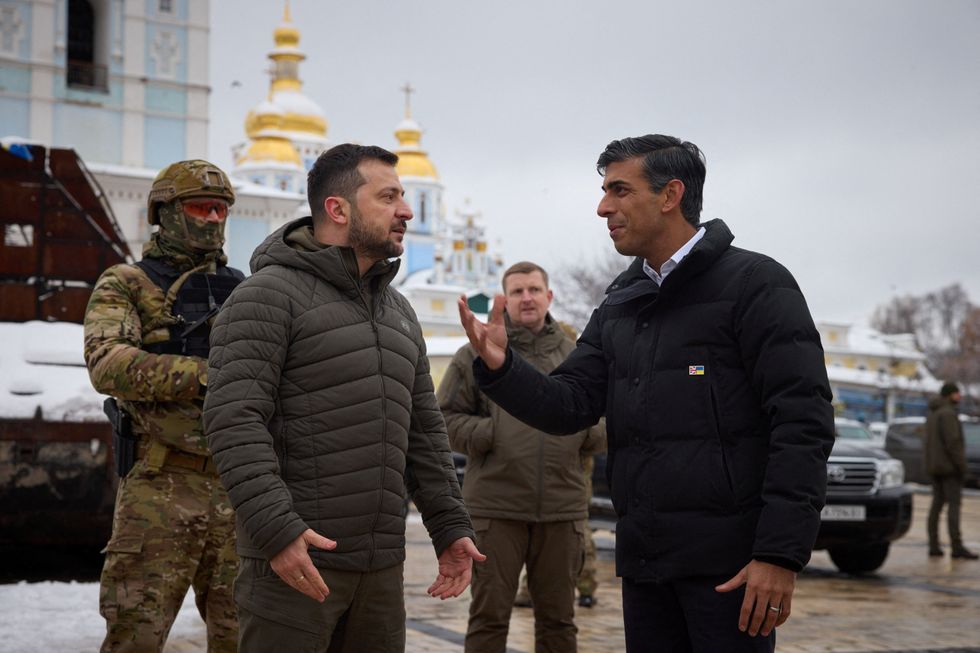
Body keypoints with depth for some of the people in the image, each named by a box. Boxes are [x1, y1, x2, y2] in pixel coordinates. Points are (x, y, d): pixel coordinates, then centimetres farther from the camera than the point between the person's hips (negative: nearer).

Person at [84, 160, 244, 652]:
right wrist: (207, 375, -27)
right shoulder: (125, 286, 1)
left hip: (236, 490, 5)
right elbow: (108, 365, -17)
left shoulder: (241, 292, 16)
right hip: (161, 488, -5)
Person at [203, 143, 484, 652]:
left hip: (381, 566, 7)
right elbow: (233, 419, -16)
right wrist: (276, 528, -23)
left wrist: (450, 526, 14)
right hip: (294, 555, -7)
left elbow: (423, 433, 21)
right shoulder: (270, 294, -6)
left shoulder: (399, 312, 18)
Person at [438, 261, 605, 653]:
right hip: (496, 508, -3)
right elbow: (446, 419, 2)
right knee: (489, 615, 3)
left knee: (558, 619, 11)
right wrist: (491, 434, -14)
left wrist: (586, 432, -5)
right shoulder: (477, 354, 4)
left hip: (562, 507, 3)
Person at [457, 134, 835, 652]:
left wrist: (781, 553, -19)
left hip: (728, 561, -6)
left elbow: (802, 425, -12)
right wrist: (500, 367, -11)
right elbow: (569, 406, 8)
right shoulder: (619, 306, 15)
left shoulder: (754, 284, -6)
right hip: (644, 561, 7)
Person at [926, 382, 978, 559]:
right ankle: (957, 547, -13)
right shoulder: (948, 413, -14)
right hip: (949, 466, -9)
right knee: (954, 505, -10)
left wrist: (931, 466, 17)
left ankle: (934, 546, 6)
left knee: (937, 505, 8)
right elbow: (952, 442, -21)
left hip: (934, 466, 9)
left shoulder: (931, 414, 16)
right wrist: (962, 466, -17)